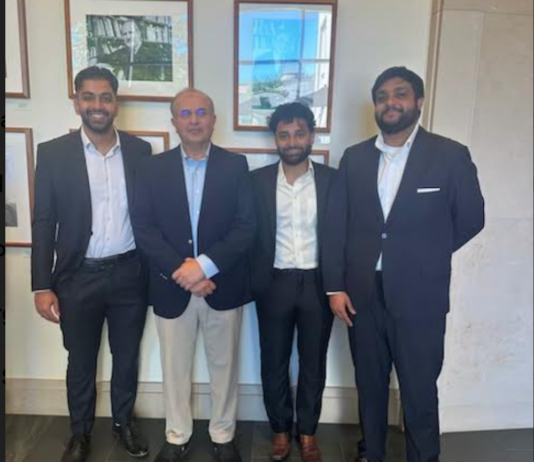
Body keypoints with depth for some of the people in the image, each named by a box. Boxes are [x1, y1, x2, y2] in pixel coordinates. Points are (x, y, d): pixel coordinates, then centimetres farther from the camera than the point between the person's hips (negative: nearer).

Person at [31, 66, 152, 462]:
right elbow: (43, 222, -4)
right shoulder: (53, 152, -4)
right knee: (81, 362, 16)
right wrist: (42, 286, -7)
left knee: (127, 357, 16)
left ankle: (124, 422, 40)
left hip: (130, 273, 1)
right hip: (78, 277, -1)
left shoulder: (140, 150, 0)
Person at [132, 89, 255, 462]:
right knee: (175, 368, 15)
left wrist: (204, 265, -18)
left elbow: (246, 226, -8)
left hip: (222, 285, 0)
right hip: (172, 287, 1)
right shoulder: (154, 168, 2)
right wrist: (179, 270, -17)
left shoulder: (236, 166, 0)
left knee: (224, 366, 14)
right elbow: (144, 227, -5)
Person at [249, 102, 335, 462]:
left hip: (317, 284, 0)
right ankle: (281, 429, 33)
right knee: (274, 363, 12)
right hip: (274, 284, 0)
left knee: (313, 363, 13)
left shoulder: (332, 180, -1)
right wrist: (254, 282, -4)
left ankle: (308, 432, 33)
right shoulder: (258, 180, 0)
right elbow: (249, 234, 1)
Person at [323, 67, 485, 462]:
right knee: (369, 383, 18)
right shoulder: (355, 158, 4)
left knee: (419, 391, 10)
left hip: (418, 296, -3)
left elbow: (471, 219, 1)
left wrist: (425, 258, 5)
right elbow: (336, 225, 3)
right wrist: (334, 285, -1)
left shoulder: (451, 155, -6)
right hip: (363, 293, 4)